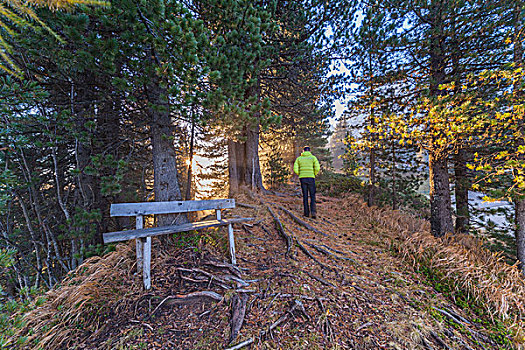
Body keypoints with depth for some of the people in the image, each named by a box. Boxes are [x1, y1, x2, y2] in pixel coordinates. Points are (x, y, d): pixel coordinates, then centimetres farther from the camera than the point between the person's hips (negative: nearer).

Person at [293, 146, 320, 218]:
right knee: (312, 196, 6)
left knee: (305, 196, 9)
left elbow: (295, 169, -2)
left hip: (302, 178, 2)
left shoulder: (299, 158, 8)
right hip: (311, 178, -1)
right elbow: (317, 168, -6)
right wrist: (314, 175, 11)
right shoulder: (313, 157, 4)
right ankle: (313, 212, -9)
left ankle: (307, 213, 9)